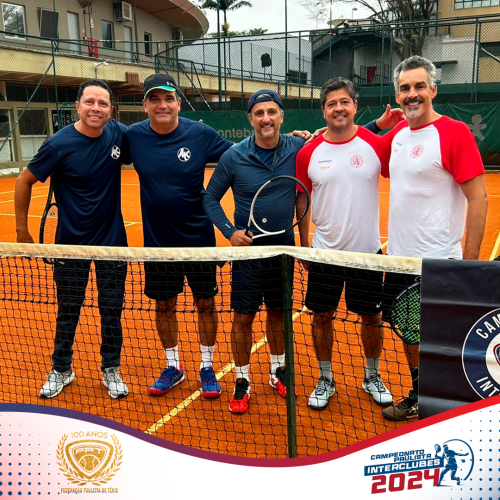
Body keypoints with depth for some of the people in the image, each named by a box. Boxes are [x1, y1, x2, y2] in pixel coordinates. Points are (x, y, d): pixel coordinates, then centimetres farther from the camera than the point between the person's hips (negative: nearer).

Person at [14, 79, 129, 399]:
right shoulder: (60, 144, -15)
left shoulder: (118, 133, -6)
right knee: (68, 310, 12)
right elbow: (25, 181, -4)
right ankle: (61, 370, 32)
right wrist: (22, 231, -1)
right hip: (72, 242, -2)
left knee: (112, 310, 10)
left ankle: (111, 370, 28)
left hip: (112, 239, 2)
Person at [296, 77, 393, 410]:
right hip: (324, 252, 1)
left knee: (372, 317, 11)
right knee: (322, 317, 8)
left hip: (367, 250, 0)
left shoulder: (377, 145, -5)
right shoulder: (308, 154, -1)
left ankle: (372, 377, 34)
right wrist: (303, 246, 7)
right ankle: (325, 380, 28)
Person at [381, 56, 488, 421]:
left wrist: (470, 261, -18)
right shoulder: (398, 133, 7)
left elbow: (479, 199, -15)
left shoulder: (454, 132, -12)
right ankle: (418, 398, 37)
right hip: (400, 258, 7)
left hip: (437, 263, -7)